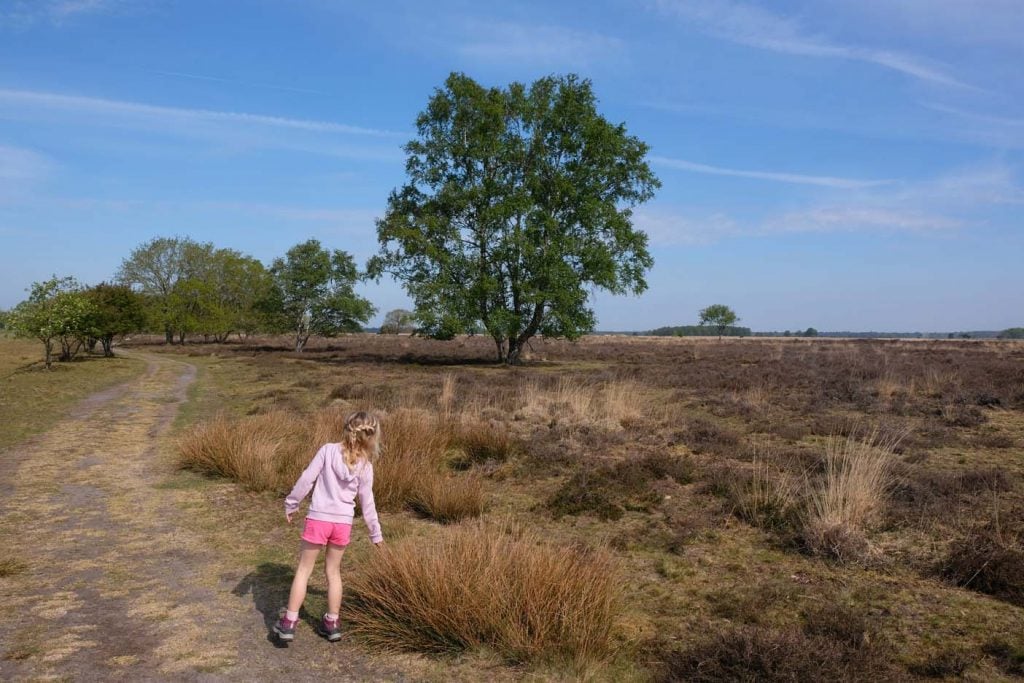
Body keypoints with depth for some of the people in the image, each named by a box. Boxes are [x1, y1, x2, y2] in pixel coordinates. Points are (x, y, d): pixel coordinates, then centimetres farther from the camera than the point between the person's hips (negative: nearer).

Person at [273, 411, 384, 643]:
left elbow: (307, 479, -10)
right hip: (343, 523, 2)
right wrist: (375, 533, 14)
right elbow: (367, 502, 3)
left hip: (318, 519, -2)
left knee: (303, 570, 11)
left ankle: (289, 622, 13)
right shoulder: (365, 465, -3)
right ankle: (331, 623, 25)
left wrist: (291, 504, 4)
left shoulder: (328, 450, -9)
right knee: (333, 572, 18)